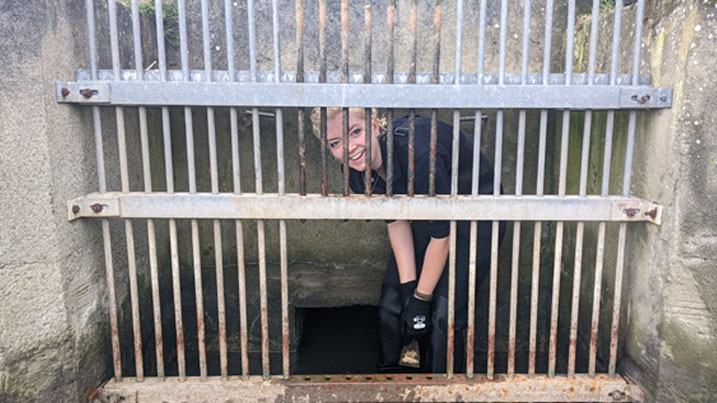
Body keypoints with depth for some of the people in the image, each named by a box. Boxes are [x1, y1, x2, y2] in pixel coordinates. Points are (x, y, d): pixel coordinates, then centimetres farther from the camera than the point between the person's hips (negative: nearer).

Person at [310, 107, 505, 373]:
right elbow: (396, 221, -6)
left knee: (443, 314, -12)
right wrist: (408, 287, -9)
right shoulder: (358, 168, -15)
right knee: (391, 301, 2)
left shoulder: (418, 154, -37)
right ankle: (388, 374, 29)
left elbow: (441, 235, -27)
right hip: (425, 217, 6)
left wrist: (422, 298, -16)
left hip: (476, 220, -6)